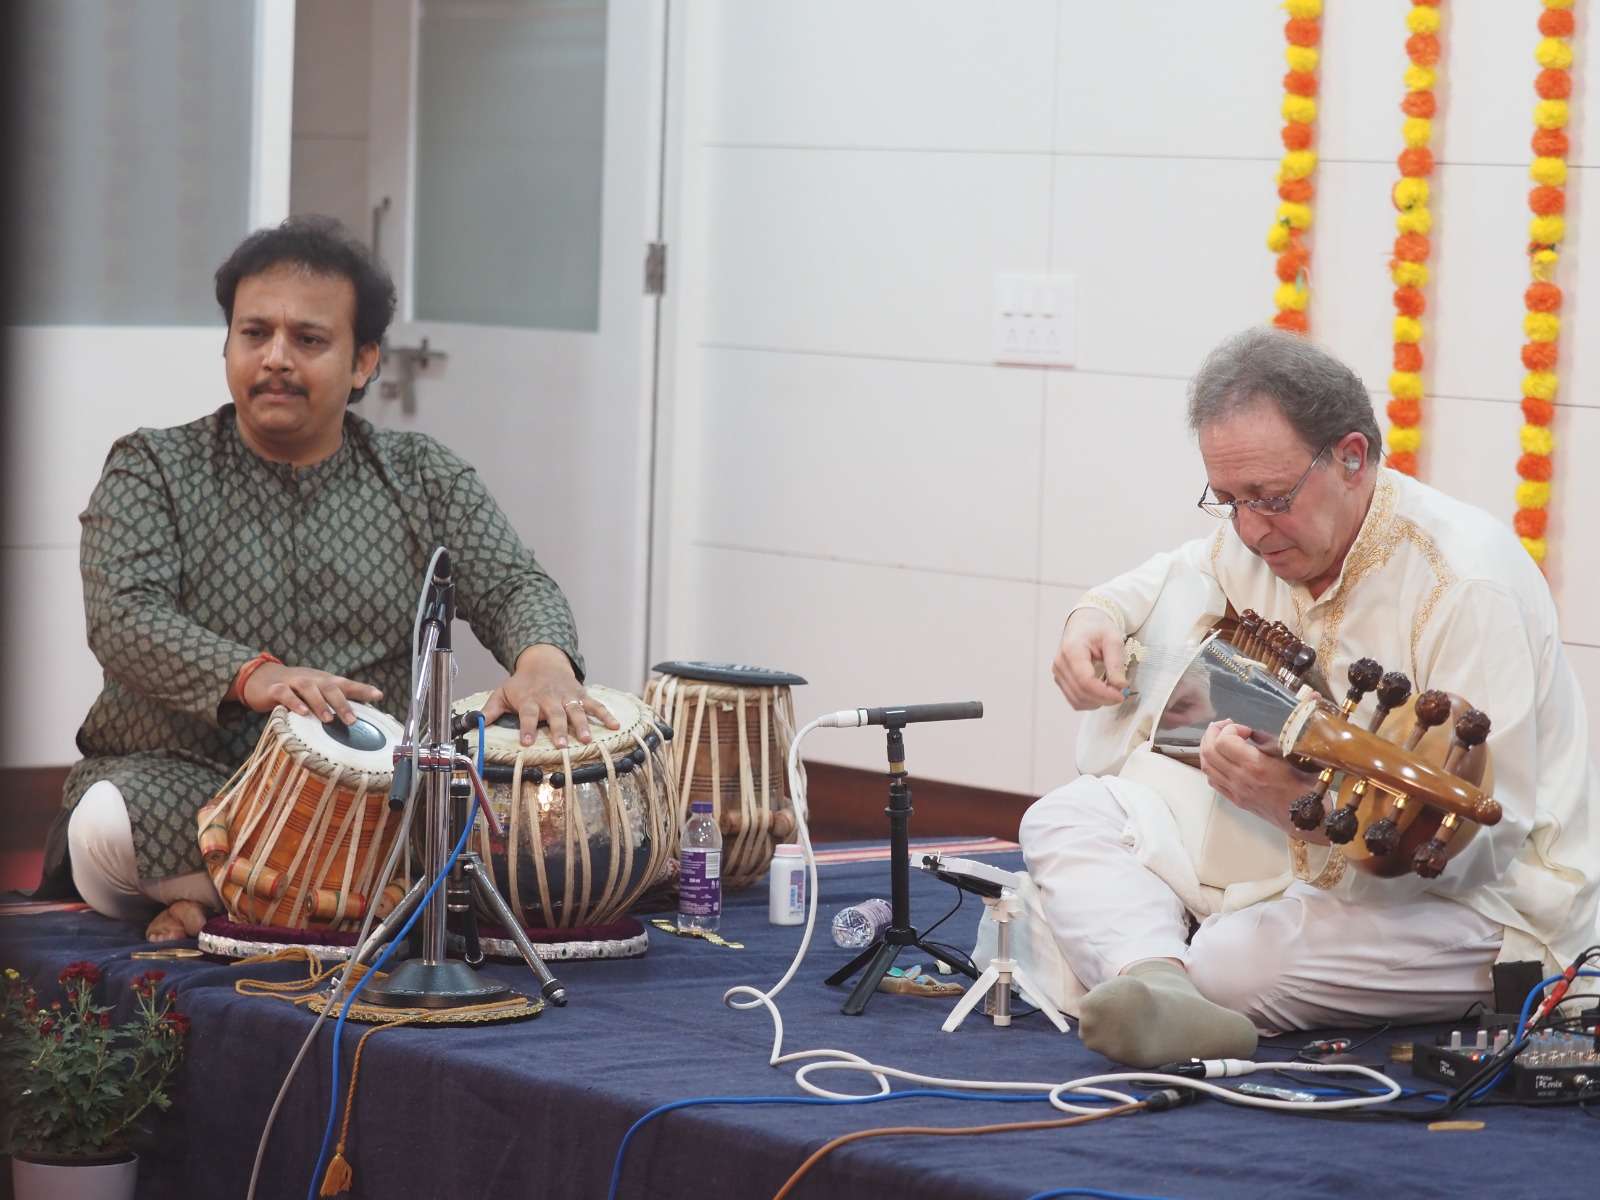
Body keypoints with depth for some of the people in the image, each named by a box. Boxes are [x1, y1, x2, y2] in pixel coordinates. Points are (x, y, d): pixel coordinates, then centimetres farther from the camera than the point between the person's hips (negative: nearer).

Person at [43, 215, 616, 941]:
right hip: (180, 776, -3)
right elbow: (123, 618, -14)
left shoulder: (424, 481, 10)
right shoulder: (151, 471, 2)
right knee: (111, 823, -36)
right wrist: (251, 676, -34)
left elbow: (511, 584, -2)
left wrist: (544, 660, -28)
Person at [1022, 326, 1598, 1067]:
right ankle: (1155, 981, -35)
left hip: (1482, 908, -9)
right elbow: (1179, 575, 29)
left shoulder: (1466, 584, -24)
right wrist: (1096, 616, 5)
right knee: (1068, 817, -8)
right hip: (1315, 863, 9)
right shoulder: (1268, 538, 2)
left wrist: (1303, 806, -42)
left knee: (1230, 965, -36)